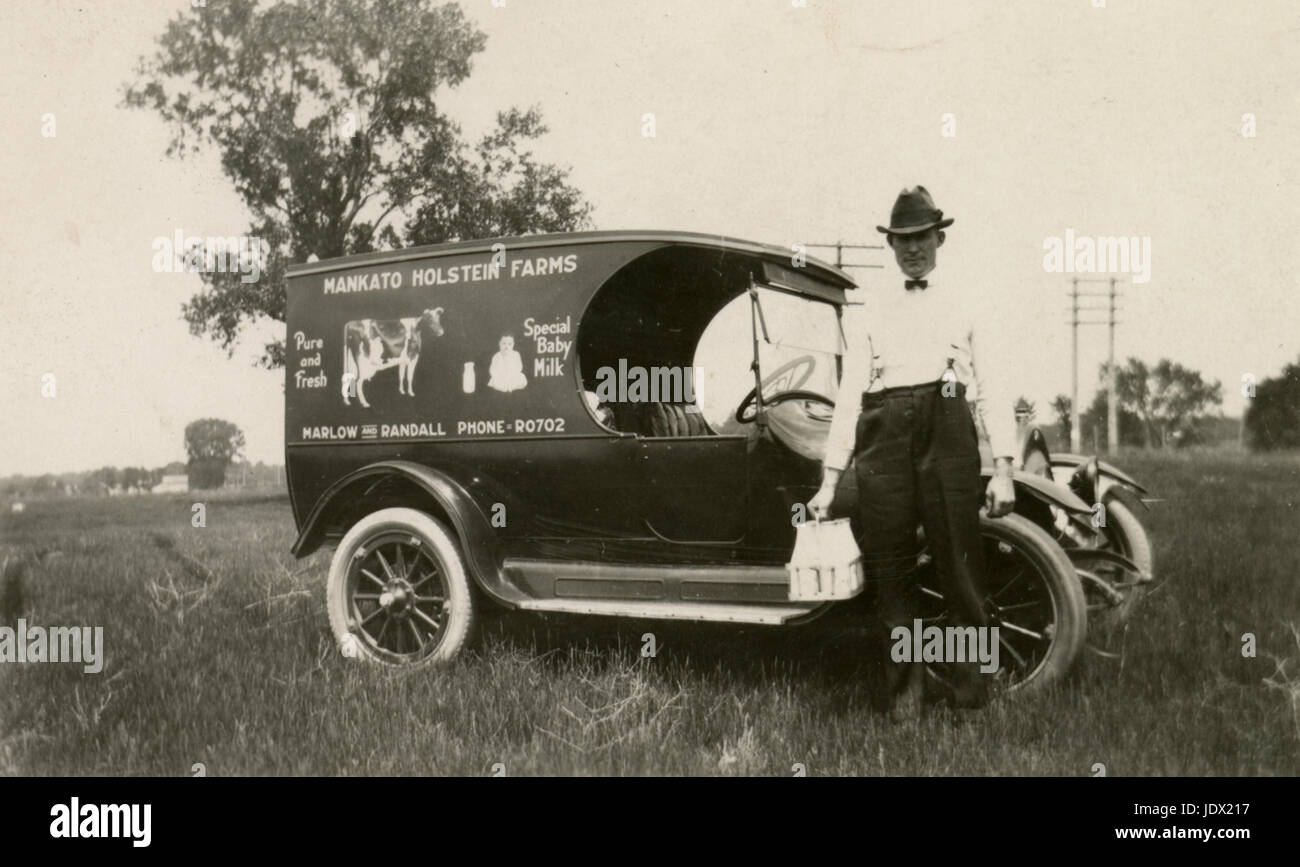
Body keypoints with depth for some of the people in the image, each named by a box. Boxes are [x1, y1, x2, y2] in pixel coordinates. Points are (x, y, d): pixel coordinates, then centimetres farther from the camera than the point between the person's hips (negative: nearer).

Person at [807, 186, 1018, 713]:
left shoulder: (968, 307, 16)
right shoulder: (869, 314, 20)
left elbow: (992, 390, 9)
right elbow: (849, 397, 14)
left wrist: (1002, 470, -2)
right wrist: (829, 481, 8)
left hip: (947, 429, -1)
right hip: (883, 435, 1)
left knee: (960, 566, -3)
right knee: (889, 568, 0)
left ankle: (970, 699, 7)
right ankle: (897, 700, 8)